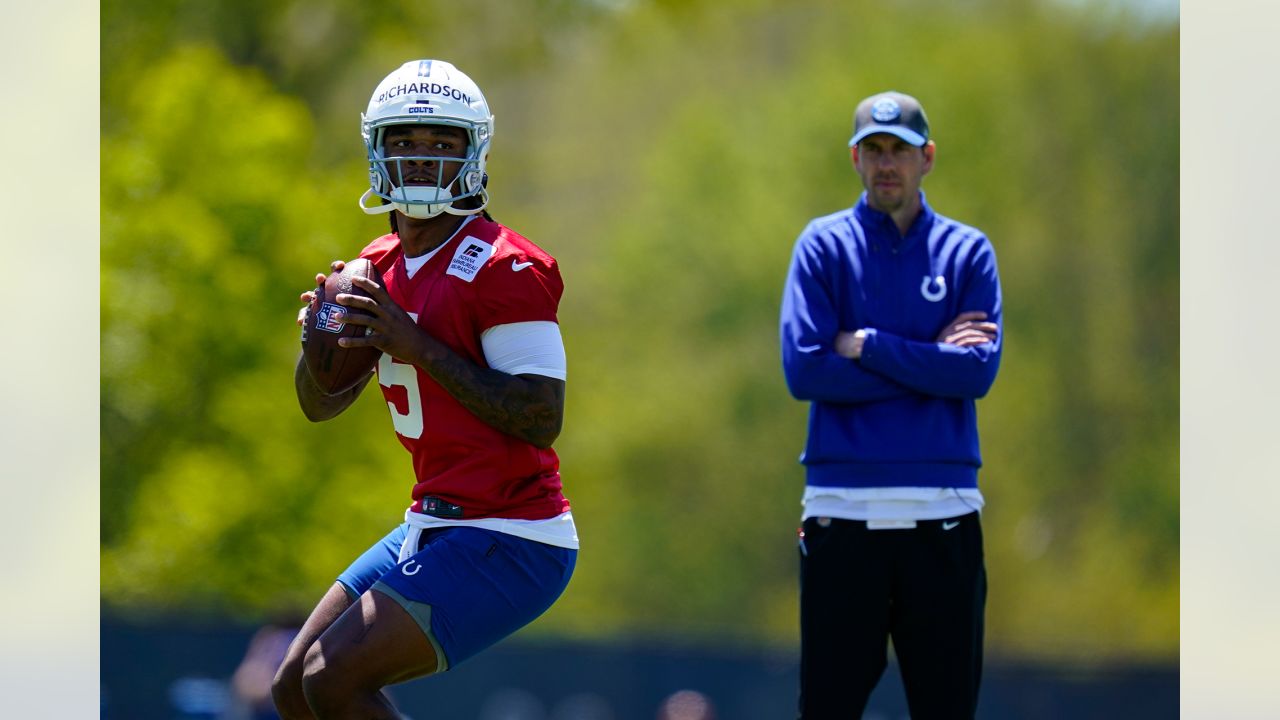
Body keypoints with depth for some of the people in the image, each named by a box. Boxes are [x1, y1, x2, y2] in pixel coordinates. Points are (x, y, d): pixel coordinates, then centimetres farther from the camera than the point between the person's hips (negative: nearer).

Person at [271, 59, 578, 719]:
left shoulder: (501, 268, -15)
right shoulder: (381, 265, 12)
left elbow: (541, 418, -22)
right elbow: (320, 405, 19)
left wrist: (420, 348, -21)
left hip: (505, 541, -9)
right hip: (435, 526, 9)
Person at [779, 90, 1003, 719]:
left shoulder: (969, 253, 8)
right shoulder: (823, 246, 6)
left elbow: (978, 371, -6)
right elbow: (804, 370, -7)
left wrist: (866, 345, -8)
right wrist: (930, 361, -6)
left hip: (942, 514, 1)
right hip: (843, 509, -1)